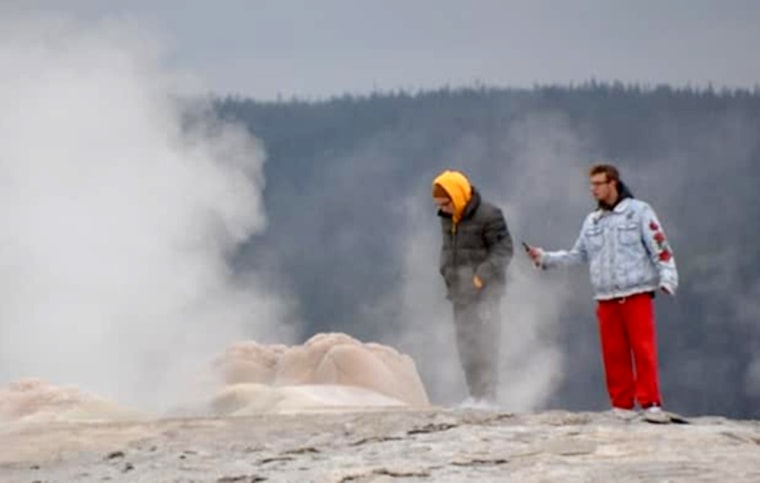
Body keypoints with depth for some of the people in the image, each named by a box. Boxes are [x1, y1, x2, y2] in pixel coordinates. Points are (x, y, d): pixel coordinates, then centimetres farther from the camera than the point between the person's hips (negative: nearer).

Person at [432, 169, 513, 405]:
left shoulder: (488, 215, -11)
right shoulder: (447, 218, 11)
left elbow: (503, 250, -12)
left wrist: (482, 276, -19)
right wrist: (447, 272, 8)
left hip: (484, 291, -7)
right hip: (460, 292, 8)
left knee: (483, 343, -9)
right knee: (465, 344, 9)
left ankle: (488, 397, -7)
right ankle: (475, 395, 16)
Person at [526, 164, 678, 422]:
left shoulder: (639, 211, 1)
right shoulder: (591, 221, 16)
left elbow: (660, 247, -3)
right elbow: (578, 254, 17)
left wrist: (667, 277, -13)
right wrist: (545, 258, 8)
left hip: (637, 294, -5)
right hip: (606, 298, 5)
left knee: (644, 349, -9)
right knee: (613, 353, 3)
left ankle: (650, 403, -8)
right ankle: (622, 405, 9)